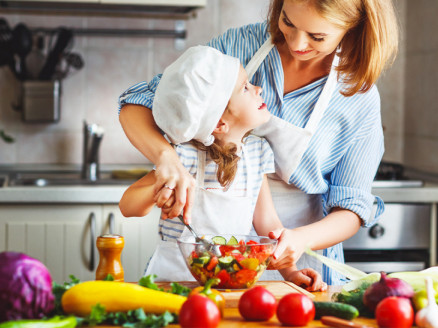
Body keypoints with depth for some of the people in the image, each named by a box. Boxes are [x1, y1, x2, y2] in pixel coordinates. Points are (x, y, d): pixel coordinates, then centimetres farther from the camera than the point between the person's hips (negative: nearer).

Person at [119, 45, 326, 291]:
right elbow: (127, 205, -12)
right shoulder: (186, 156, -14)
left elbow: (267, 222, 8)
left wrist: (290, 271, -4)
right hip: (176, 278, -4)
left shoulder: (258, 150, 4)